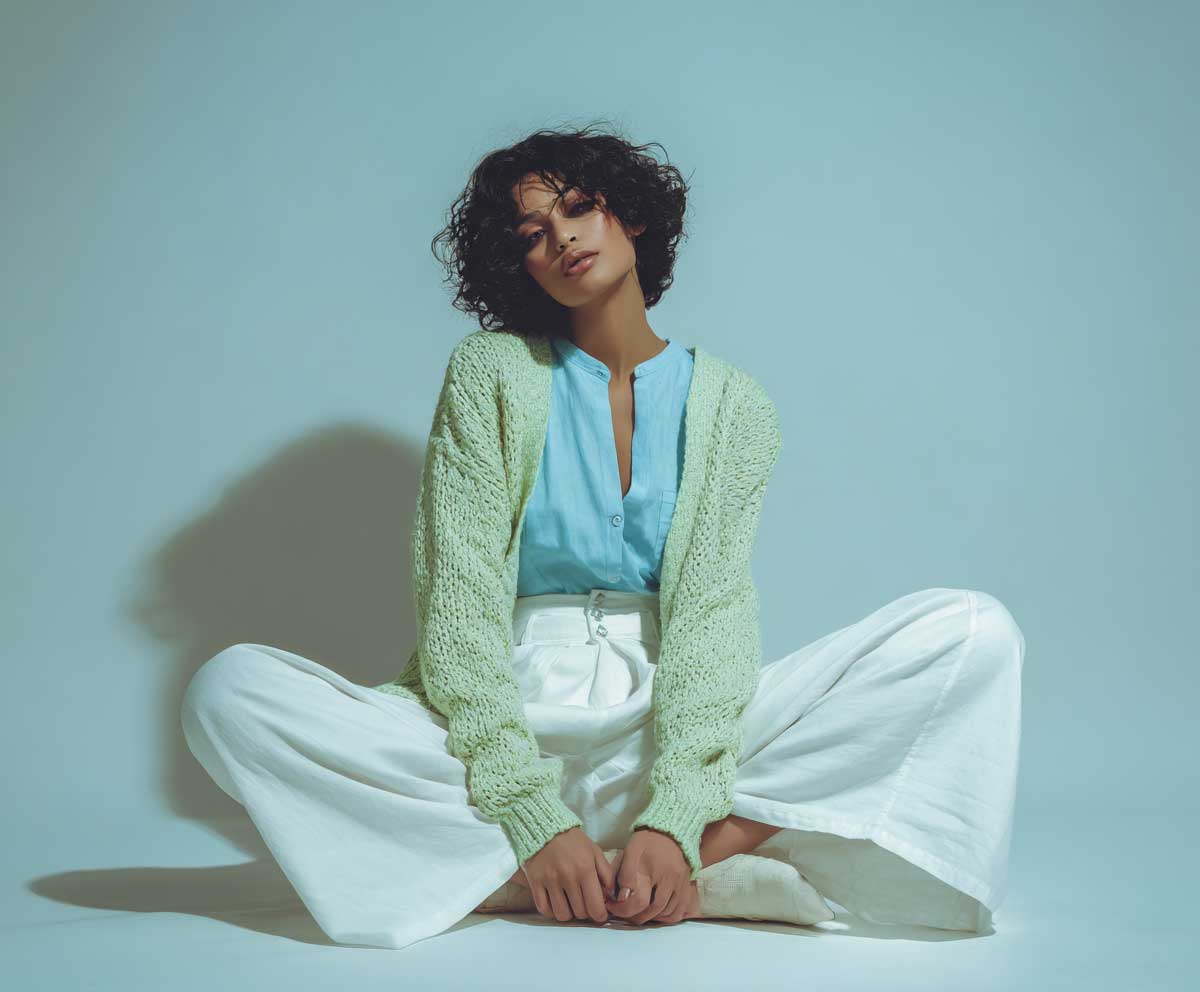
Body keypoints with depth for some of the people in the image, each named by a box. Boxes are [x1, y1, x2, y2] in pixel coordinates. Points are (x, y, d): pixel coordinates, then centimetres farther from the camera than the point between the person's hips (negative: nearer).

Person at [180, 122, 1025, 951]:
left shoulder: (731, 404, 7)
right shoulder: (490, 372, 5)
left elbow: (712, 610, -5)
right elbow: (460, 599, -5)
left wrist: (674, 815, -23)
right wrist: (534, 818, -20)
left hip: (668, 722, 0)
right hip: (506, 718, 0)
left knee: (975, 633, -17)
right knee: (234, 690, -29)